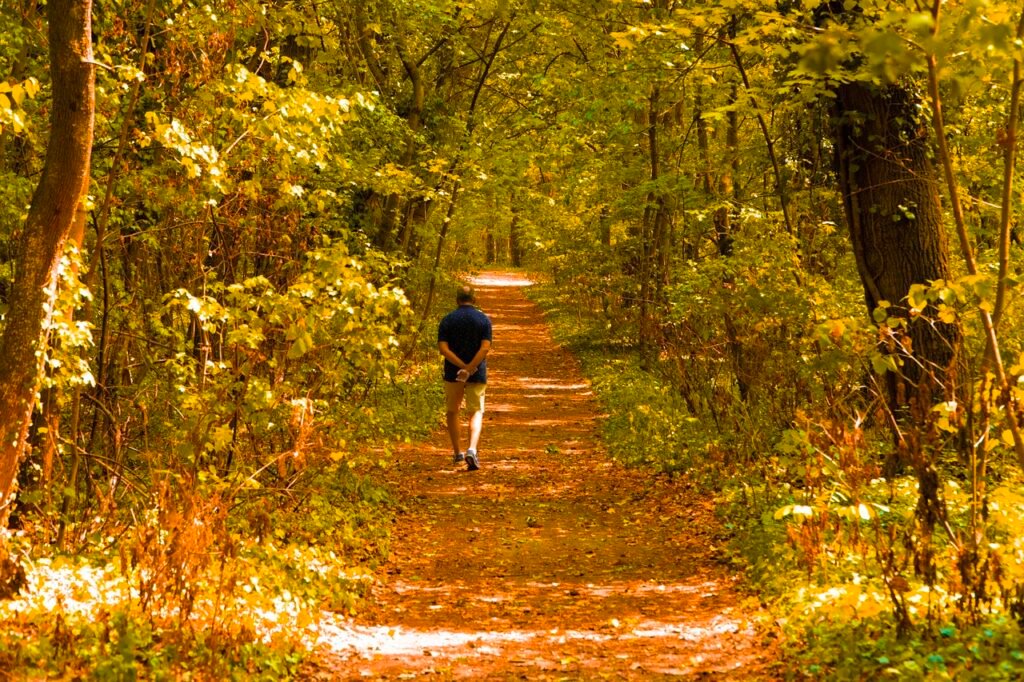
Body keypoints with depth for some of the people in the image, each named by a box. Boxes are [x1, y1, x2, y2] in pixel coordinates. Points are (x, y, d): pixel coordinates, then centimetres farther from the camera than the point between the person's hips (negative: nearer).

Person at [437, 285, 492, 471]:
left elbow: (443, 348, -12)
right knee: (476, 413, 3)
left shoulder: (447, 320, 0)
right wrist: (470, 368, -17)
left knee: (452, 411, 18)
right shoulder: (484, 320, -1)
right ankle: (472, 450, -20)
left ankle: (457, 453, 21)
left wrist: (462, 366, -16)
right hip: (477, 375, 0)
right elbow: (485, 347, -13)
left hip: (453, 373, 1)